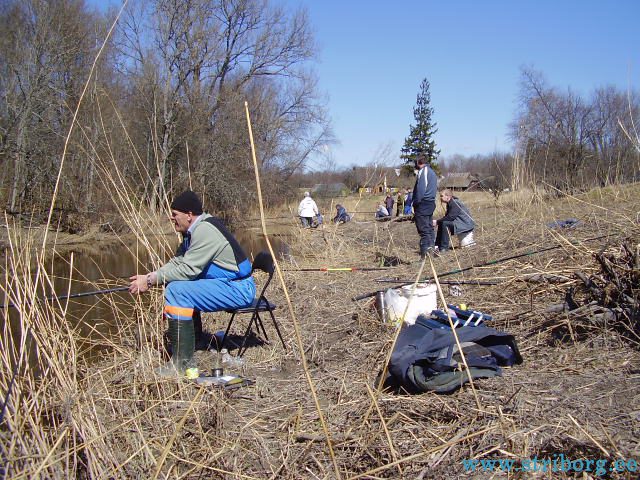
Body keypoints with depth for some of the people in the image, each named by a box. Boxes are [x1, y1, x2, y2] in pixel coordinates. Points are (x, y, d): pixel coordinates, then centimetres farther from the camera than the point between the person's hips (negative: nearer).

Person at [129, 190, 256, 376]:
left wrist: (150, 280, -17)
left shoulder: (205, 230, -20)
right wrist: (149, 277, 0)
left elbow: (187, 269, -23)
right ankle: (194, 343, 26)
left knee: (177, 290, -22)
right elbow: (177, 262, 13)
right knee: (174, 283, 20)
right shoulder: (193, 230, 11)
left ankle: (183, 362, -17)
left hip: (238, 289, -11)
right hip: (226, 283, 11)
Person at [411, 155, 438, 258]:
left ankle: (425, 249, -16)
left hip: (423, 203, -9)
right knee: (429, 227, 13)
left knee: (423, 228, -11)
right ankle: (430, 247, 16)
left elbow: (420, 189, -18)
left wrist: (415, 203, -15)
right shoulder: (432, 172, 21)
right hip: (431, 203, 9)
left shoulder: (422, 172, -9)